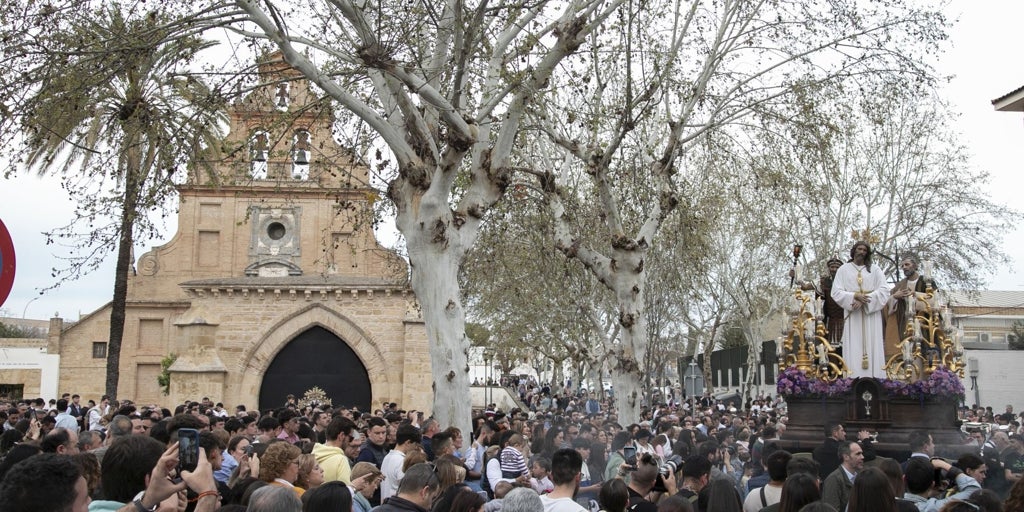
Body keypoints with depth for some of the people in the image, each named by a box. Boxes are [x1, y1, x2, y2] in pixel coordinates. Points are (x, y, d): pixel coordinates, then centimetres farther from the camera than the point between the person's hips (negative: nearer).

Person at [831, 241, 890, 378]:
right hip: (853, 315, -1)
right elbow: (836, 292, 1)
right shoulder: (843, 269, 9)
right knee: (854, 349, -6)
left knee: (872, 346, -3)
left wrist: (864, 301, -14)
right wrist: (855, 296, -16)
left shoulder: (875, 269, 10)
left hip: (871, 315, 1)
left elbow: (884, 291, 0)